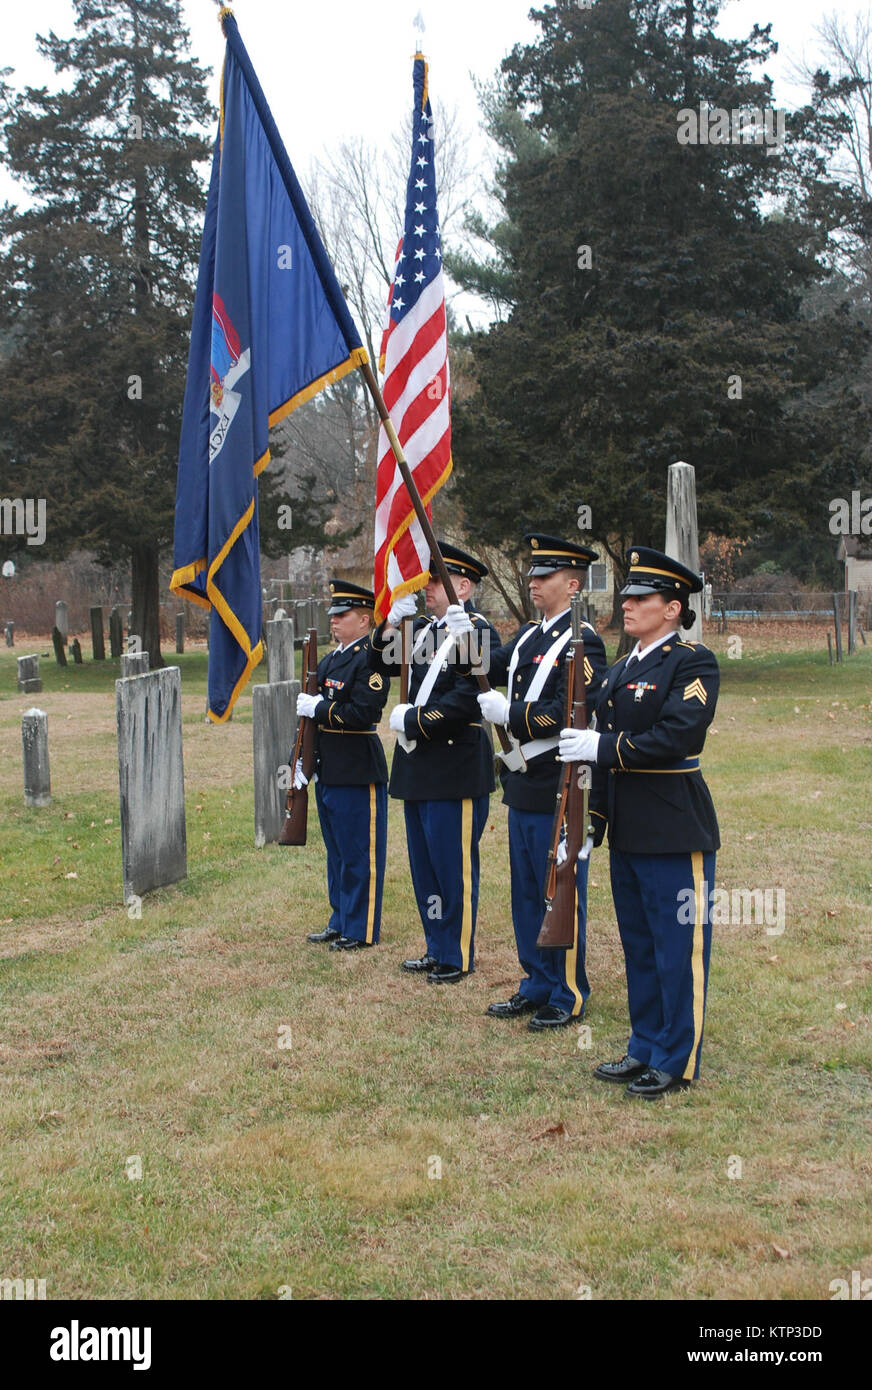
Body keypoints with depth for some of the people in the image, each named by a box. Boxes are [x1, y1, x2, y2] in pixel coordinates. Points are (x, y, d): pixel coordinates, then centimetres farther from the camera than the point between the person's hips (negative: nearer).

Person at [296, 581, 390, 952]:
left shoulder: (371, 660, -13)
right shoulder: (328, 661, 16)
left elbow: (362, 713, -23)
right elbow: (313, 715, 20)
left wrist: (318, 708, -16)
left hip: (358, 773, -9)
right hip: (328, 772, 9)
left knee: (359, 853, -1)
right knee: (337, 851, 17)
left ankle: (361, 930, 7)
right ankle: (340, 920, 28)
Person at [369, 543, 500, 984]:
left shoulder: (479, 632, -12)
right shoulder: (424, 629, 13)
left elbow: (465, 702, -22)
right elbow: (380, 666, 14)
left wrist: (410, 721, -15)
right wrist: (391, 622, -1)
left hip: (455, 772, -9)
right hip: (419, 768, 9)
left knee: (454, 866, 0)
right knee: (425, 866, 15)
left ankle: (457, 957, 12)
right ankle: (436, 949, 27)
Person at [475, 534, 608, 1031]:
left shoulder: (581, 640, -13)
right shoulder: (530, 636, 15)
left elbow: (576, 711, -23)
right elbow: (493, 671, 6)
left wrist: (510, 714, -21)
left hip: (558, 790, -9)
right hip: (525, 785, 9)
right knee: (527, 894, 15)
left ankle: (568, 997, 11)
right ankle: (537, 985, 26)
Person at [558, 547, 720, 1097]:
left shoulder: (694, 663, -9)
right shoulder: (621, 671, 15)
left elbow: (676, 736, -22)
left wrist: (604, 747, -19)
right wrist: (590, 825, 12)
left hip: (675, 830, -8)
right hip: (628, 831, 8)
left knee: (678, 948, 0)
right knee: (638, 944, 15)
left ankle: (677, 1062, 10)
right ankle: (645, 1047, 27)